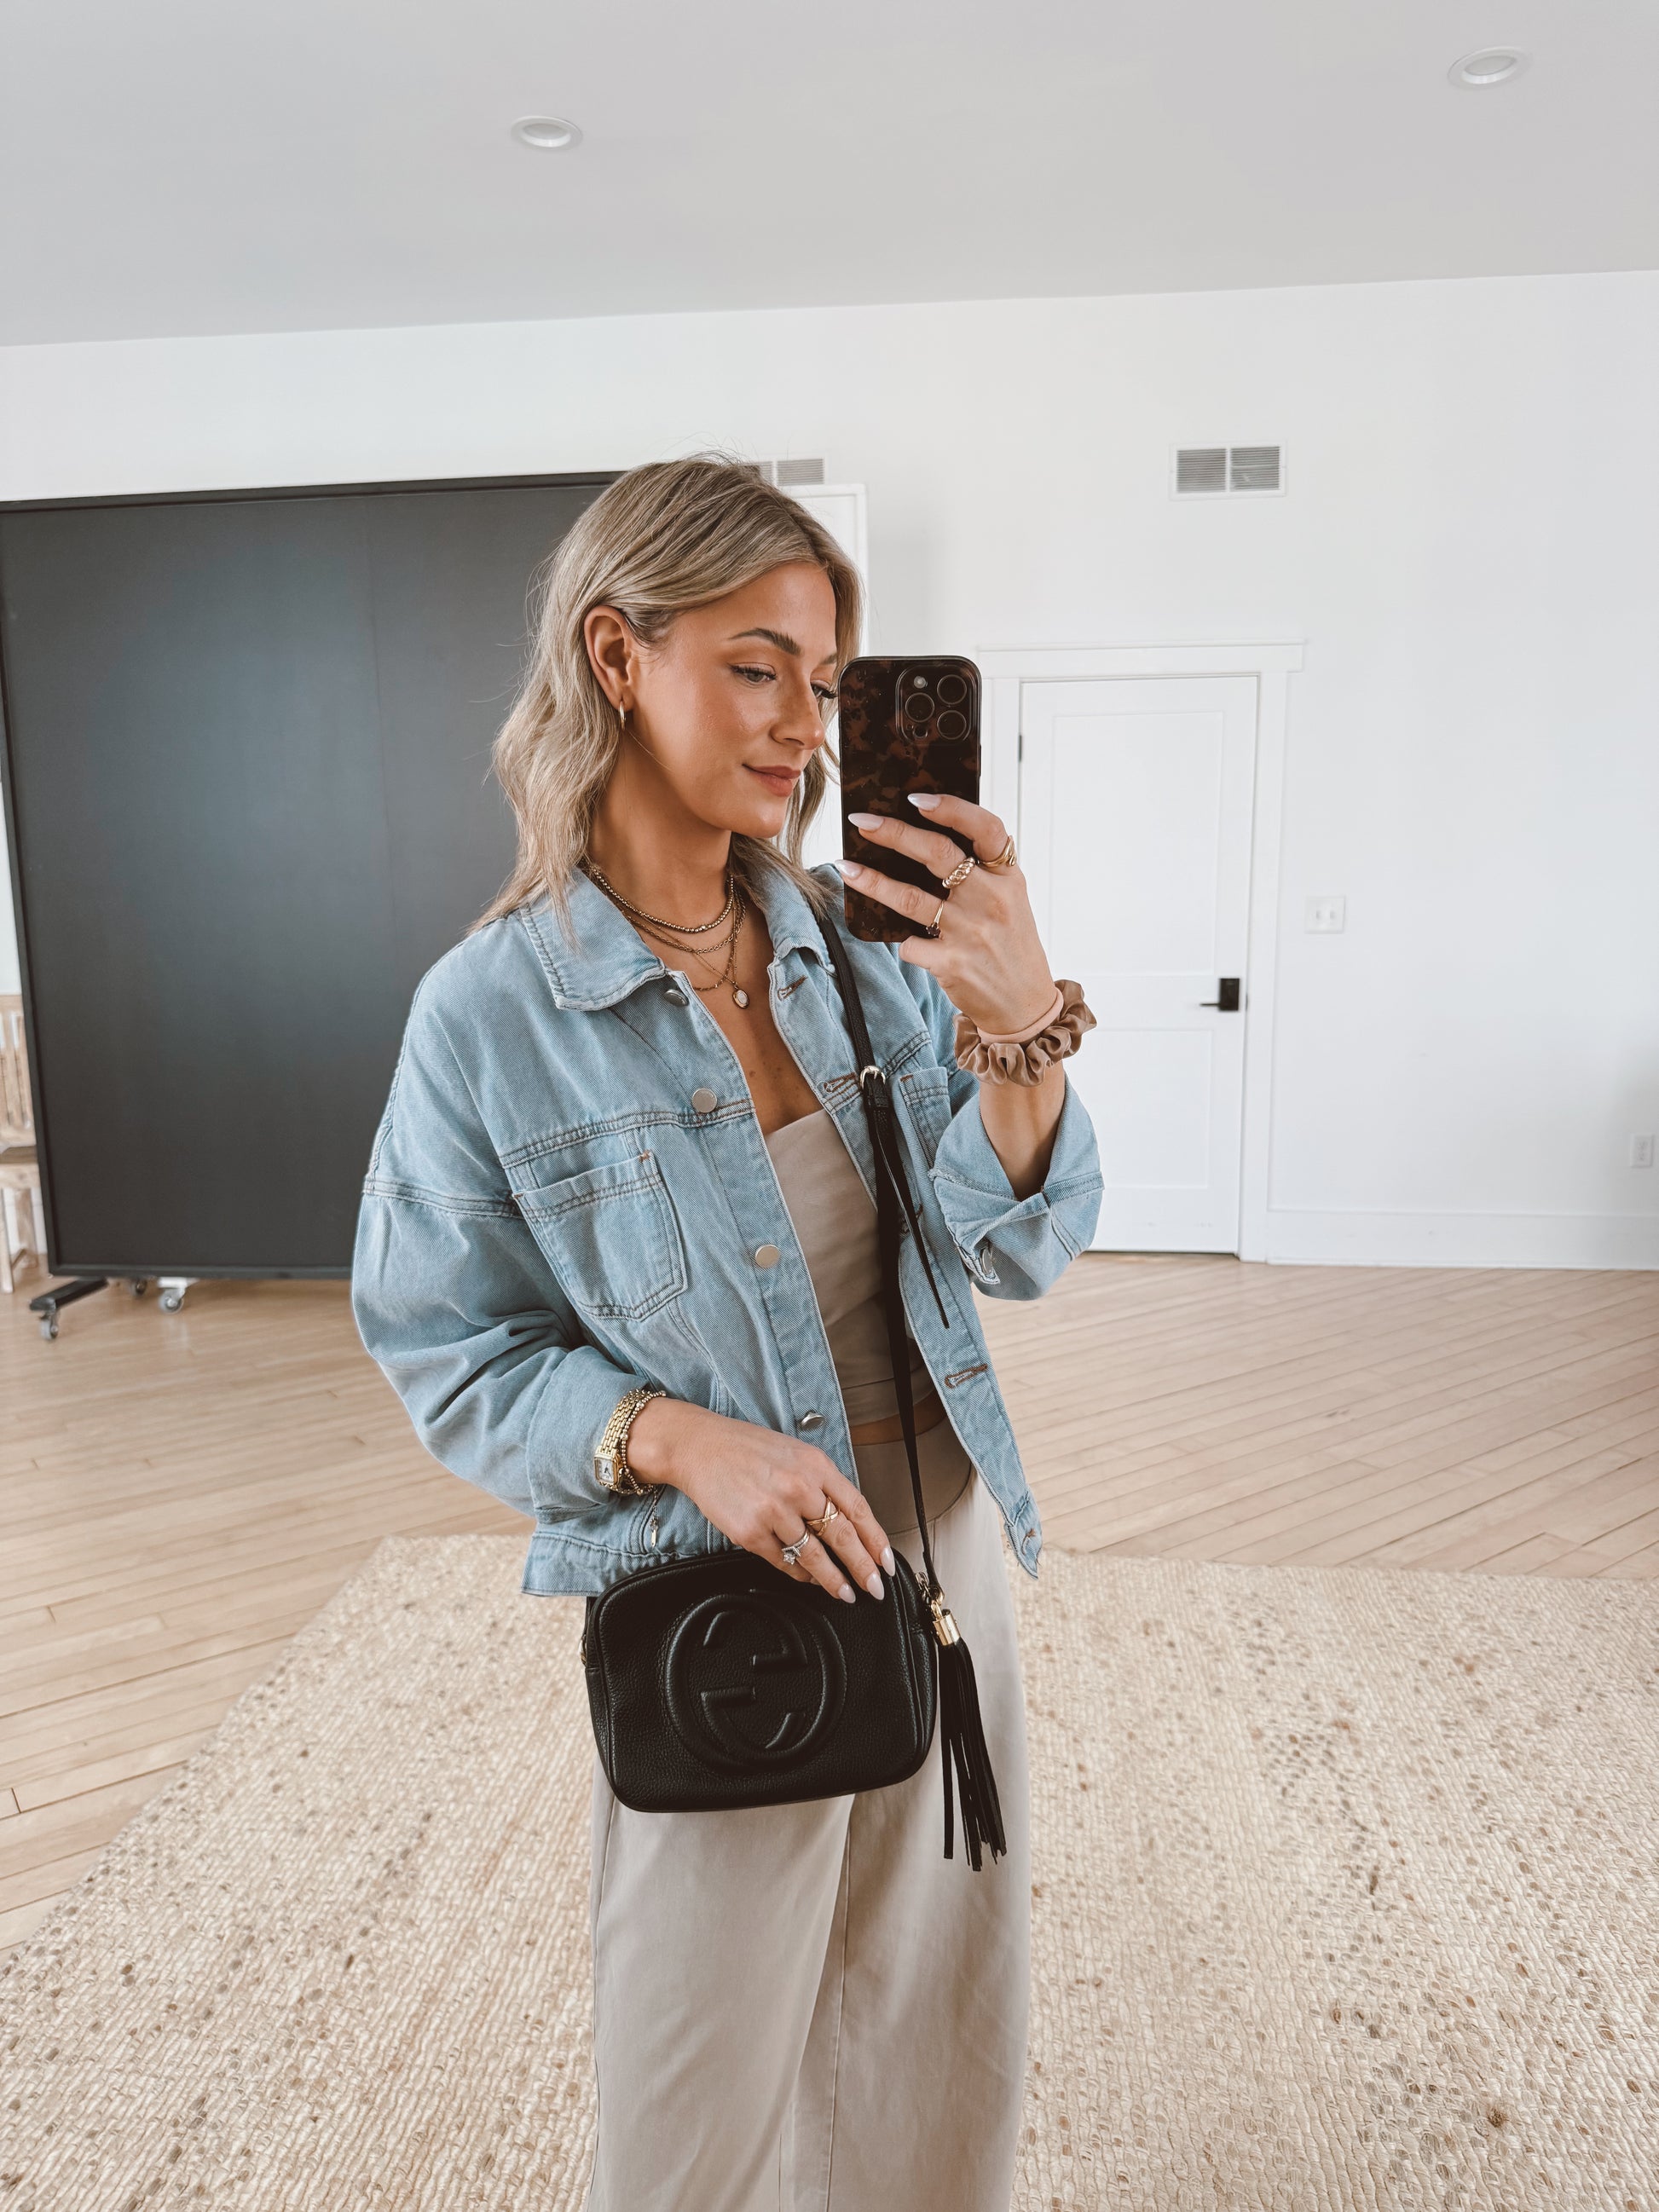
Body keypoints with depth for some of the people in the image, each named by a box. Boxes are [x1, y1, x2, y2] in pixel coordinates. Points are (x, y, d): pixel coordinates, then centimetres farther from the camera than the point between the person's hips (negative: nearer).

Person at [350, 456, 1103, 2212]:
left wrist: (1017, 1026, -24)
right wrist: (675, 1436, -23)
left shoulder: (867, 941, -6)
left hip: (939, 1540, 4)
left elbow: (1021, 1250, -7)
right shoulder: (492, 1015, -15)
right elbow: (446, 1356, -8)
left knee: (937, 2013, 24)